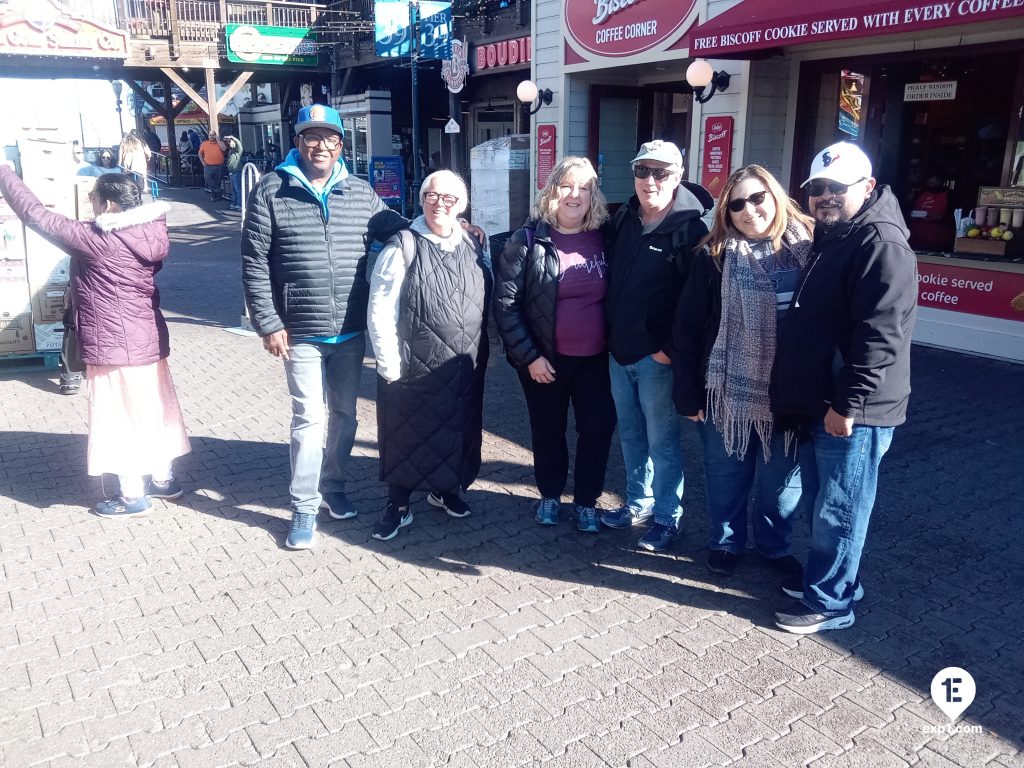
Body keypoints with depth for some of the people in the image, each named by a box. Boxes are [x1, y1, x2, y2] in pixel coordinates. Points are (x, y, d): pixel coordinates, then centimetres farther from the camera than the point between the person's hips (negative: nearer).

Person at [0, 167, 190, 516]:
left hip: (114, 346, -7)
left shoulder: (95, 239, -19)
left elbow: (37, 215, -13)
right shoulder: (148, 233, 0)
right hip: (149, 339, 7)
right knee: (153, 409, 17)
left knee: (120, 418, 4)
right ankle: (163, 479, 30)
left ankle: (133, 496, 15)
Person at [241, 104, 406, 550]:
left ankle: (333, 486, 35)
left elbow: (402, 229, 11)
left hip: (350, 330, 4)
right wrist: (268, 324, -10)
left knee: (344, 413, 15)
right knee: (309, 417, -2)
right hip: (300, 332, -3)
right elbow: (254, 263, -6)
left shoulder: (361, 193, 4)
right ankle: (304, 508, 12)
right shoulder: (271, 191, -4)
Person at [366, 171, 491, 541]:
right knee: (406, 437, 8)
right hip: (413, 369, -5)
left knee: (456, 432, 17)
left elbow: (486, 303, 16)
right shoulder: (402, 247, -9)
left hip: (464, 370, 5)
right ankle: (398, 506, 24)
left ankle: (444, 489, 40)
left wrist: (482, 351, 13)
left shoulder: (472, 247, 7)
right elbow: (380, 312, -11)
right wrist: (390, 364, -13)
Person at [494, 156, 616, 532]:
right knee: (548, 431, 13)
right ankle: (550, 495, 34)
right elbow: (505, 303, -10)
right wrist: (528, 356, -13)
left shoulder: (604, 239, 1)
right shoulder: (528, 241, -8)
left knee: (598, 429, 6)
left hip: (596, 358, 2)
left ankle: (586, 501, 26)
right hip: (545, 359, -2)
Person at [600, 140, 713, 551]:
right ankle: (639, 502, 35)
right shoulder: (623, 219, 8)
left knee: (662, 440, 5)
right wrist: (609, 332, 12)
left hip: (657, 356, -7)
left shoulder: (690, 229, -12)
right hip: (619, 351, 7)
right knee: (631, 435, 18)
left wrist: (672, 348, -16)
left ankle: (667, 517, 20)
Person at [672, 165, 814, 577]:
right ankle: (725, 542, 35)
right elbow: (686, 329, -5)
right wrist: (688, 394, -7)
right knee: (726, 475, 13)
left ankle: (775, 546, 36)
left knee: (781, 477, 15)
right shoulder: (714, 257, -5)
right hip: (728, 390, -1)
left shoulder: (807, 249, -2)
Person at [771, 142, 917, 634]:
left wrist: (847, 403, -25)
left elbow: (879, 334, -24)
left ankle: (828, 603, 16)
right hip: (818, 405, 10)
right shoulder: (828, 239, 15)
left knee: (838, 511, 3)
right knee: (819, 502, 21)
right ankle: (826, 576, 37)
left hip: (852, 412, -10)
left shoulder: (881, 243, -17)